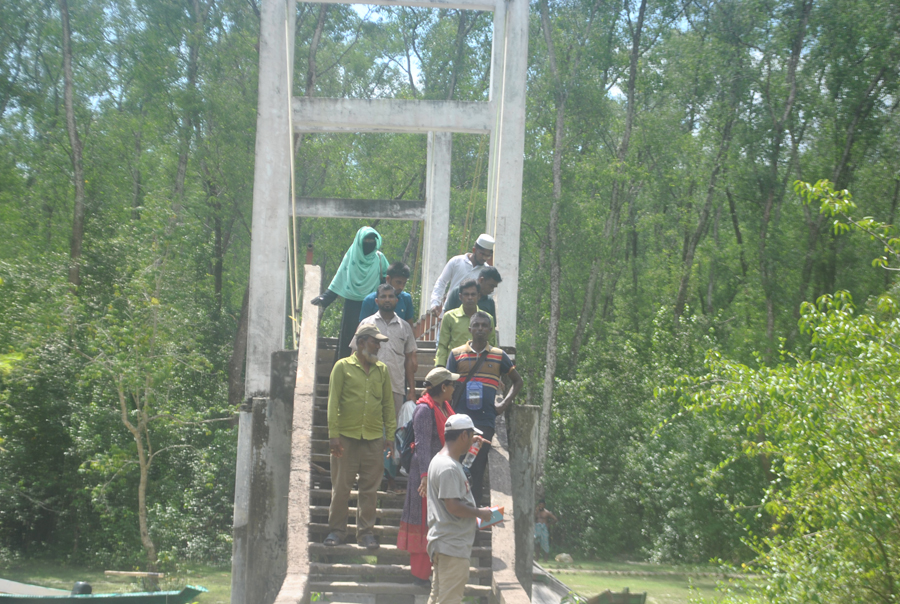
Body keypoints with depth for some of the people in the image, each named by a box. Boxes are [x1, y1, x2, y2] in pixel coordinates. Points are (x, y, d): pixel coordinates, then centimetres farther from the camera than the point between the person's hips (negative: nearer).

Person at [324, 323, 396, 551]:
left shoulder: (382, 370, 11)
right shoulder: (343, 367, 2)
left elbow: (388, 404, 14)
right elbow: (333, 402, -1)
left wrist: (390, 435, 7)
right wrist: (333, 434, -7)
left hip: (374, 438, 3)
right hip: (347, 437, -3)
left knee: (369, 489, 5)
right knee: (341, 487, 2)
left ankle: (365, 532, 14)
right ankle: (336, 530, 14)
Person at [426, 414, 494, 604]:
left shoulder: (439, 459, 12)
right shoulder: (449, 468, -20)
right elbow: (453, 506, -24)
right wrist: (480, 513, -11)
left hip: (443, 543, 11)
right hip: (453, 546, -11)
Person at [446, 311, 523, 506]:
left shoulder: (499, 356, 9)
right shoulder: (456, 354, 7)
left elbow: (517, 381, 20)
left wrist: (504, 404, 8)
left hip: (485, 421, 0)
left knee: (477, 468, 0)